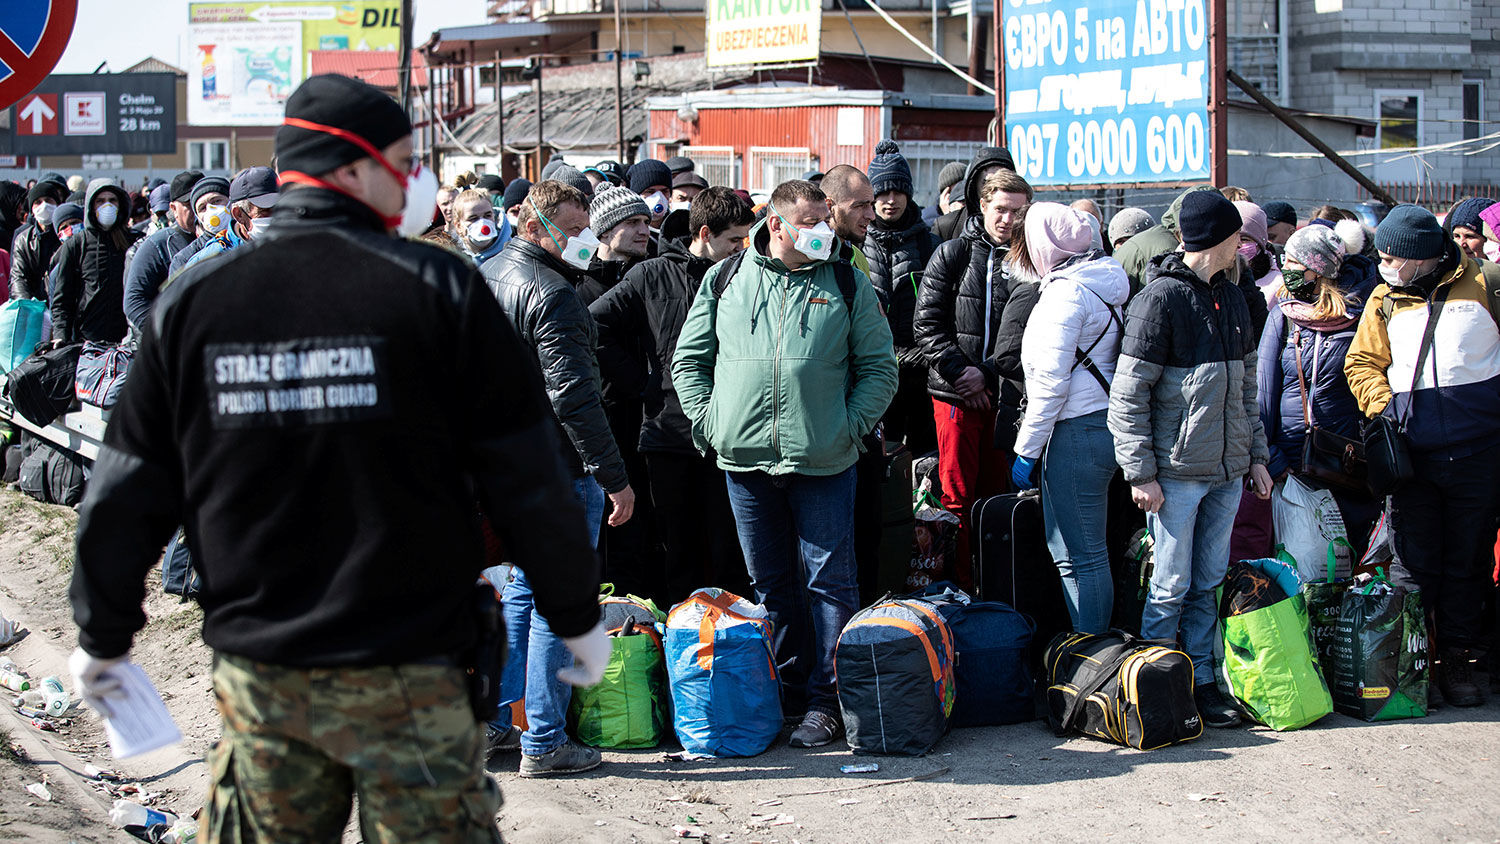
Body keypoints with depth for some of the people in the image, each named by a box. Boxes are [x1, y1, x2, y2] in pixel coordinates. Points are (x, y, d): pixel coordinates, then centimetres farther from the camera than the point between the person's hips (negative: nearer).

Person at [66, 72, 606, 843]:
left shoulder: (193, 300, 0)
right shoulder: (435, 288, -9)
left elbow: (127, 492, 6)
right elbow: (526, 481, -6)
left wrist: (102, 636, 18)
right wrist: (578, 617, 6)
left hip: (255, 673, 3)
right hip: (407, 671, -3)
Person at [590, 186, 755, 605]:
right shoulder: (651, 276, 0)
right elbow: (593, 325, 1)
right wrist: (638, 373, -1)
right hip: (668, 431, -1)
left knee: (728, 553, 2)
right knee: (681, 550, 7)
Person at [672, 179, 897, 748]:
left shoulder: (846, 284, 3)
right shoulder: (724, 282, 6)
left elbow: (879, 368, 5)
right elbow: (689, 361, 12)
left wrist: (850, 426, -6)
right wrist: (709, 423, 2)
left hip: (823, 464, -2)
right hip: (746, 461, 2)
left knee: (829, 582, -2)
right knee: (771, 585, 11)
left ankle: (826, 700, 3)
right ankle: (785, 686, 22)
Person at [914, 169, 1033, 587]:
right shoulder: (952, 256, 3)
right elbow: (927, 325, 0)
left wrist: (986, 376, -7)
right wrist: (959, 370, -11)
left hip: (1004, 395, 2)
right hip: (955, 394, -1)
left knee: (997, 493, 6)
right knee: (958, 494, -1)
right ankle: (959, 588, 5)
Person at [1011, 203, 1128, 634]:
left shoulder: (1065, 292, -14)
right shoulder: (1104, 284, 14)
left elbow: (1051, 383, -17)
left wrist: (1027, 451, -11)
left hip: (1076, 432, -10)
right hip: (1106, 421, 10)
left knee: (1083, 556, -4)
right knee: (1077, 550, 16)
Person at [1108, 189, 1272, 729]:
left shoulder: (1231, 299, 13)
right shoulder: (1161, 298, -11)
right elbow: (1127, 395, -12)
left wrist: (1256, 455, 17)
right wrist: (1141, 473, -14)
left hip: (1227, 471, 7)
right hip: (1177, 472, -7)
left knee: (1209, 583, 10)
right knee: (1171, 587, -1)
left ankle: (1200, 682, 18)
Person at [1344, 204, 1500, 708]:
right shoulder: (1385, 299, 9)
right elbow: (1362, 362, 14)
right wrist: (1382, 403, -3)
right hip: (1411, 451, 2)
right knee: (1414, 562, 3)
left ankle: (1456, 659, 14)